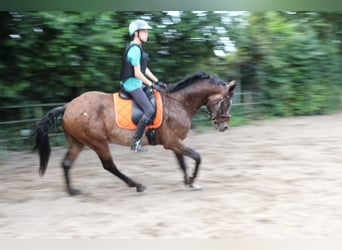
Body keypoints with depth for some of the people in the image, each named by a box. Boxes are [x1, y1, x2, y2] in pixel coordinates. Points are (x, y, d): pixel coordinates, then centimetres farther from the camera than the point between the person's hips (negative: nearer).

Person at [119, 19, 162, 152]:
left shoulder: (138, 48, 13)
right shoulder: (135, 49, -19)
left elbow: (144, 69, 18)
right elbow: (137, 73, -21)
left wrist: (157, 81, 14)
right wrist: (152, 84, -14)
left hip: (136, 83, 11)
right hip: (132, 84, -11)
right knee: (149, 111, -15)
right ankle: (135, 143, -10)